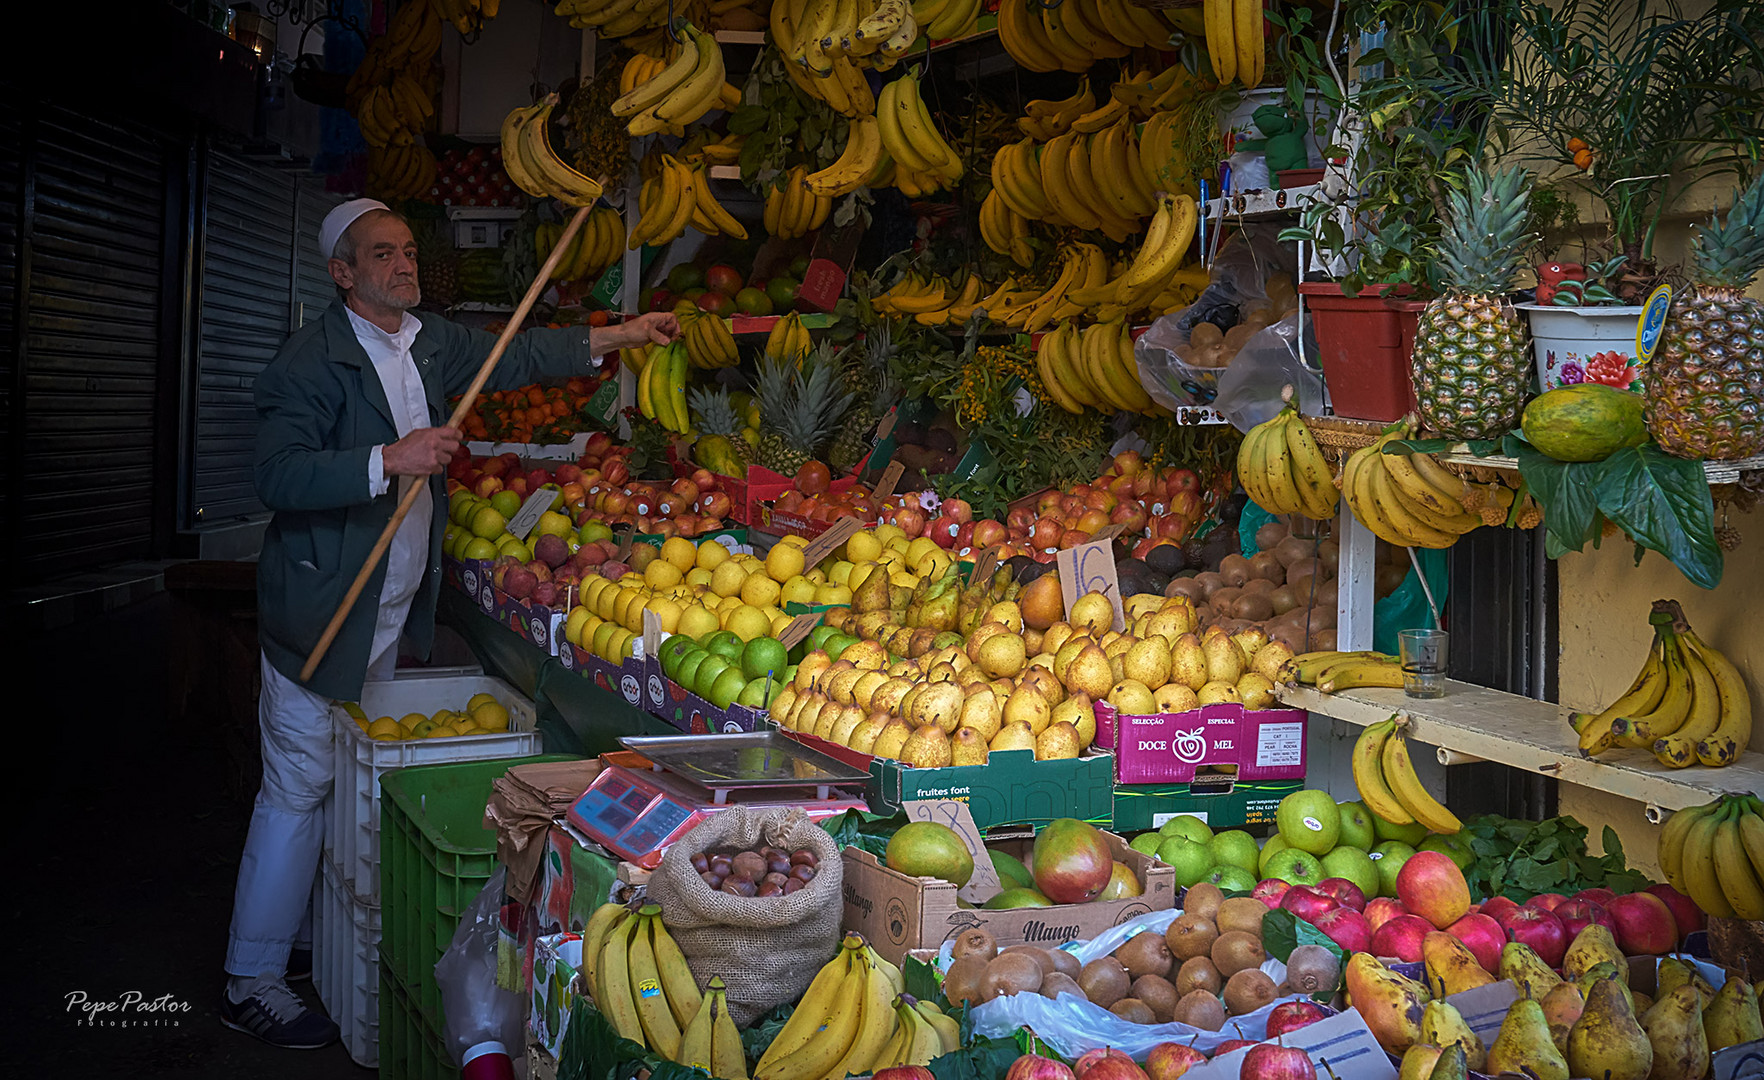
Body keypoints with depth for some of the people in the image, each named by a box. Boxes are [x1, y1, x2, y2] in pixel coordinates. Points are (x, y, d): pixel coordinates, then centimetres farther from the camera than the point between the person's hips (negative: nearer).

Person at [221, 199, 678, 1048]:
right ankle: (251, 980, 6)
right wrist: (390, 460, -31)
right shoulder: (313, 358, -15)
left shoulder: (427, 342, 8)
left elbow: (512, 357, 20)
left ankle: (314, 937, 27)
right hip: (322, 610, -8)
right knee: (297, 785, -3)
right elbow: (278, 475, -24)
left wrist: (617, 336, 14)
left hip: (392, 610, 8)